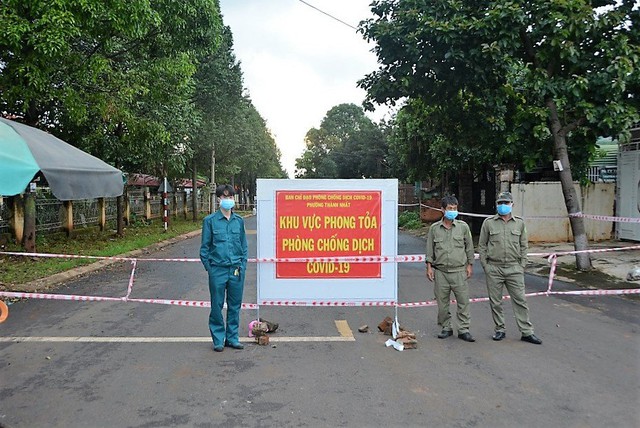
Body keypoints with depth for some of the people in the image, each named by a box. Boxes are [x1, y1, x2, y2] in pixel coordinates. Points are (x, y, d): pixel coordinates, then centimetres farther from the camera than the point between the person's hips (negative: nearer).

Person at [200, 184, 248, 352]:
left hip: (236, 270, 3)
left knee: (235, 305, 10)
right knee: (217, 306, 5)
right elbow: (205, 246, 2)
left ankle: (232, 338, 23)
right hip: (217, 270, -2)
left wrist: (243, 266, 5)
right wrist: (208, 267, -2)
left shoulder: (239, 221, 7)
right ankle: (218, 339, 18)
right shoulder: (210, 220, -1)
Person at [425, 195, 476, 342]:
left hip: (459, 271, 0)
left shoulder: (463, 226, 5)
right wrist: (429, 266, 3)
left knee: (463, 301, -1)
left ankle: (463, 330, 9)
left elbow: (469, 247, 10)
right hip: (440, 271, 1)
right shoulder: (434, 228, 5)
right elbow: (430, 249, 9)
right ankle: (446, 328, 20)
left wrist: (470, 265, 6)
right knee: (442, 302, 6)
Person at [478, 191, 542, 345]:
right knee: (495, 302, 7)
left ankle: (527, 332, 10)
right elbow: (482, 245, 5)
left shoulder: (519, 223, 7)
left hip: (514, 269, 1)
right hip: (494, 269, -1)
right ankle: (499, 330, 20)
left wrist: (522, 265, 5)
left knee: (520, 300, 2)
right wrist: (485, 265, -1)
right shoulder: (488, 222, 2)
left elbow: (523, 246, 12)